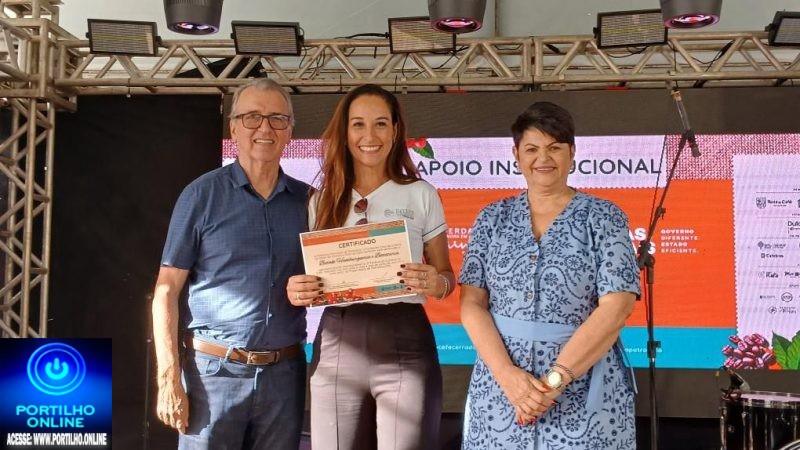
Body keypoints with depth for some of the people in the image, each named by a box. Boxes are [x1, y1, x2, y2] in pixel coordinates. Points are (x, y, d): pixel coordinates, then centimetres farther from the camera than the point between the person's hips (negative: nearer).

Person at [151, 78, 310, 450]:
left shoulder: (307, 200, 7)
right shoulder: (202, 195, -2)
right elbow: (166, 291, -4)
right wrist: (169, 380, -9)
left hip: (284, 374, 3)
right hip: (214, 370, -3)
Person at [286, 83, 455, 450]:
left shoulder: (421, 194, 4)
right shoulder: (323, 200, 10)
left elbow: (445, 275, 8)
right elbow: (311, 275, 14)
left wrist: (436, 283, -15)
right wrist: (296, 290, -8)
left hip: (404, 342, -2)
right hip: (338, 344, 2)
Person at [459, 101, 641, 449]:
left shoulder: (603, 217, -2)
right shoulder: (492, 218, 6)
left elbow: (616, 307, -11)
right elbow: (472, 303, 0)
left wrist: (555, 379, -17)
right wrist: (507, 374, -14)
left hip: (584, 392, -2)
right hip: (499, 388, 2)